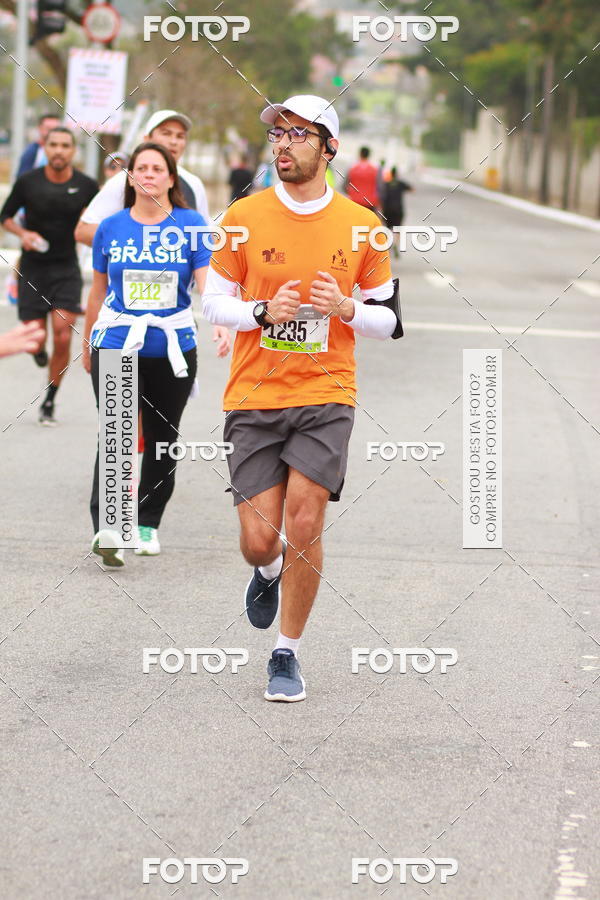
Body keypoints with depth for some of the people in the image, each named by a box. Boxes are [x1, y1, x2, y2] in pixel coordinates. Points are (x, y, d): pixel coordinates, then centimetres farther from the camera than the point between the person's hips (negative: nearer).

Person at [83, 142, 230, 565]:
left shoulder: (191, 225, 0)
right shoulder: (111, 227, 3)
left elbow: (208, 282, -8)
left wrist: (223, 323, -25)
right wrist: (88, 344, 21)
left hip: (174, 347, 1)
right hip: (116, 342, -1)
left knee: (162, 439, 10)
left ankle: (147, 524, 25)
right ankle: (105, 527, -25)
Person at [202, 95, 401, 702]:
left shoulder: (361, 225, 2)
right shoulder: (244, 217, 0)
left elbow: (388, 318, 9)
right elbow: (213, 303, 6)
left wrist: (346, 309, -12)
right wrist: (265, 311, -13)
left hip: (326, 397, 0)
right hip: (254, 399, 0)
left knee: (304, 522, -11)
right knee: (259, 538, -4)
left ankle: (286, 654, 8)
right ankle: (268, 570, 35)